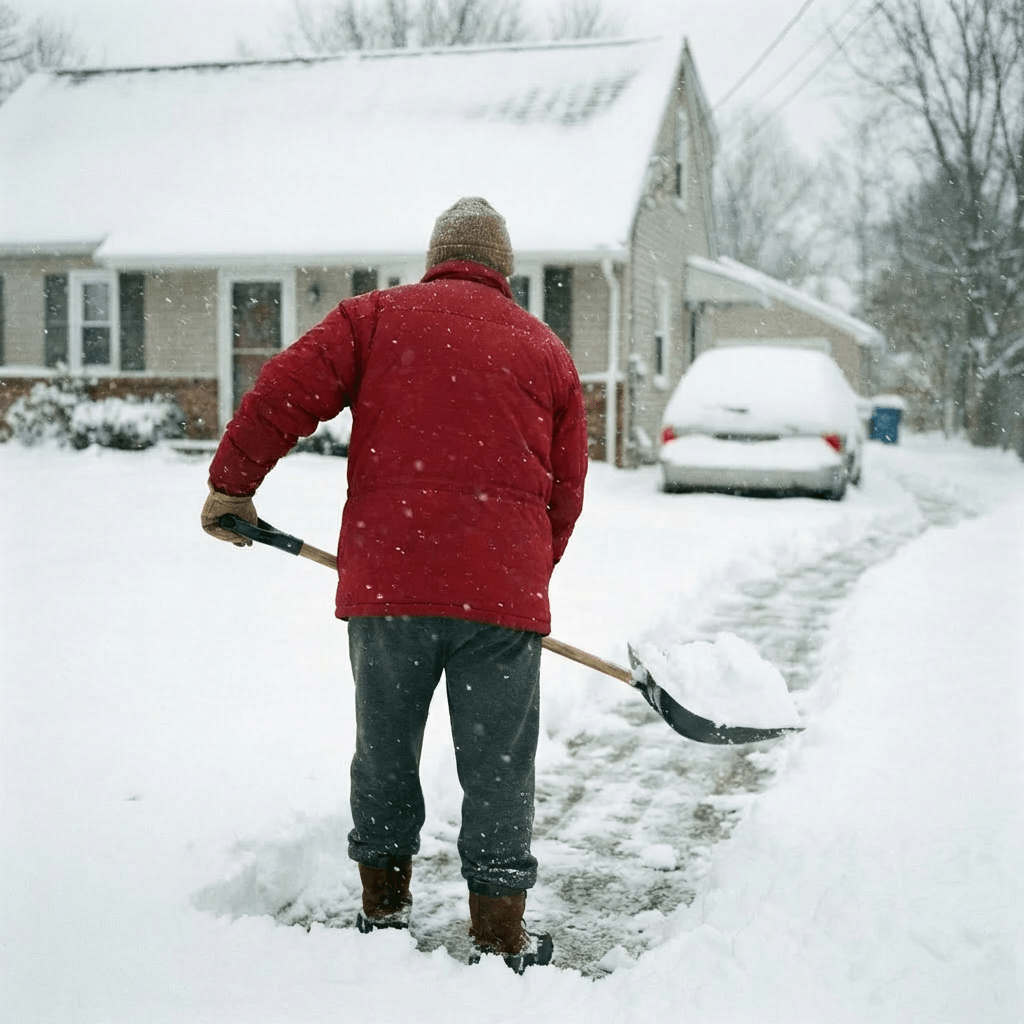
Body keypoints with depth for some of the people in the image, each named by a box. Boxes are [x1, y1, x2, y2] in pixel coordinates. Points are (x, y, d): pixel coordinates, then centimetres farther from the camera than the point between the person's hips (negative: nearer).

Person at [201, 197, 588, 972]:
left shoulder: (375, 317, 9)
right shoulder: (548, 350, 14)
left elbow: (283, 392, -2)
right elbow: (565, 493, 14)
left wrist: (231, 486, 10)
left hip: (386, 580, 0)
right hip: (502, 589, 0)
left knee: (386, 753, 17)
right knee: (498, 766, 7)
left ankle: (384, 907, 29)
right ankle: (501, 938, 12)